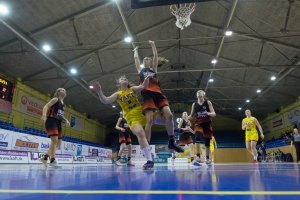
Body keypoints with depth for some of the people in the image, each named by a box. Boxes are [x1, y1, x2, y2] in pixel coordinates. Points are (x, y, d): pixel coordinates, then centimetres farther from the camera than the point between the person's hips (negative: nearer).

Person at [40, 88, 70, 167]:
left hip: (58, 123, 9)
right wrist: (44, 115, -33)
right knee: (54, 140, -18)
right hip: (51, 121, -9)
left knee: (58, 143, 8)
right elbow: (46, 106, -14)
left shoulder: (63, 104, 22)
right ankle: (52, 161, -14)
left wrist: (66, 120, 10)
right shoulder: (55, 99, 0)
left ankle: (45, 157, 19)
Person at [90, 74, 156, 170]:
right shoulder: (118, 94, 10)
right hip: (131, 117, -3)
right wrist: (99, 92, -21)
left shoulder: (133, 89, 14)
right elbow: (105, 101, -3)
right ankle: (149, 160, -27)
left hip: (142, 113, 4)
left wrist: (147, 78, -23)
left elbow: (144, 86, -2)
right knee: (140, 133, -26)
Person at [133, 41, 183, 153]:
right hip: (147, 94, -2)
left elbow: (156, 56, 24)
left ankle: (171, 142, -5)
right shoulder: (140, 70, 25)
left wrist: (153, 45, 28)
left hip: (158, 93, 3)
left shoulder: (154, 69, 28)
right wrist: (136, 50, 45)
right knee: (149, 120, -15)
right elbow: (136, 58, 28)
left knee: (169, 115, -15)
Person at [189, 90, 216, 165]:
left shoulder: (208, 103, -1)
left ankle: (207, 158, 22)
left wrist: (208, 113, -28)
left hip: (207, 124, 0)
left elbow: (214, 114, -6)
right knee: (197, 137, -26)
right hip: (198, 123, 0)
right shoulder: (194, 104, 4)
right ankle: (198, 156, -25)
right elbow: (191, 116, 11)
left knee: (207, 142, 6)